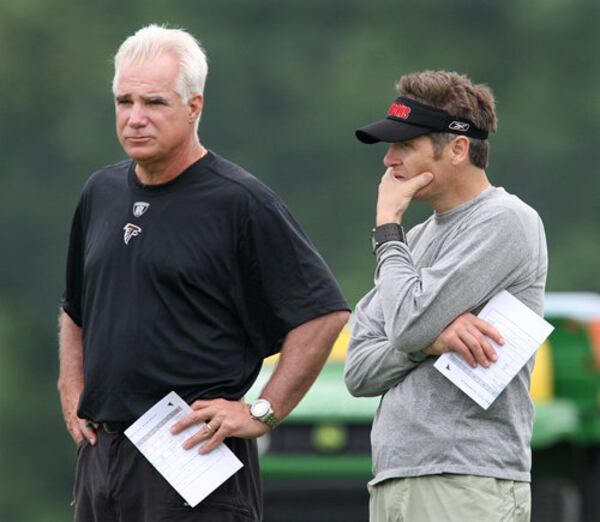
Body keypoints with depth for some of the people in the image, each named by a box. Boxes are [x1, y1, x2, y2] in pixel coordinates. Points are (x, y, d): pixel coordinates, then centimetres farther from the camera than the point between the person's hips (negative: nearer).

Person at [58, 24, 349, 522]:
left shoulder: (240, 201, -8)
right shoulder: (101, 193, 13)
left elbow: (324, 312, -10)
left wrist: (262, 412, -12)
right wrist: (72, 390, 16)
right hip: (101, 454, 7)